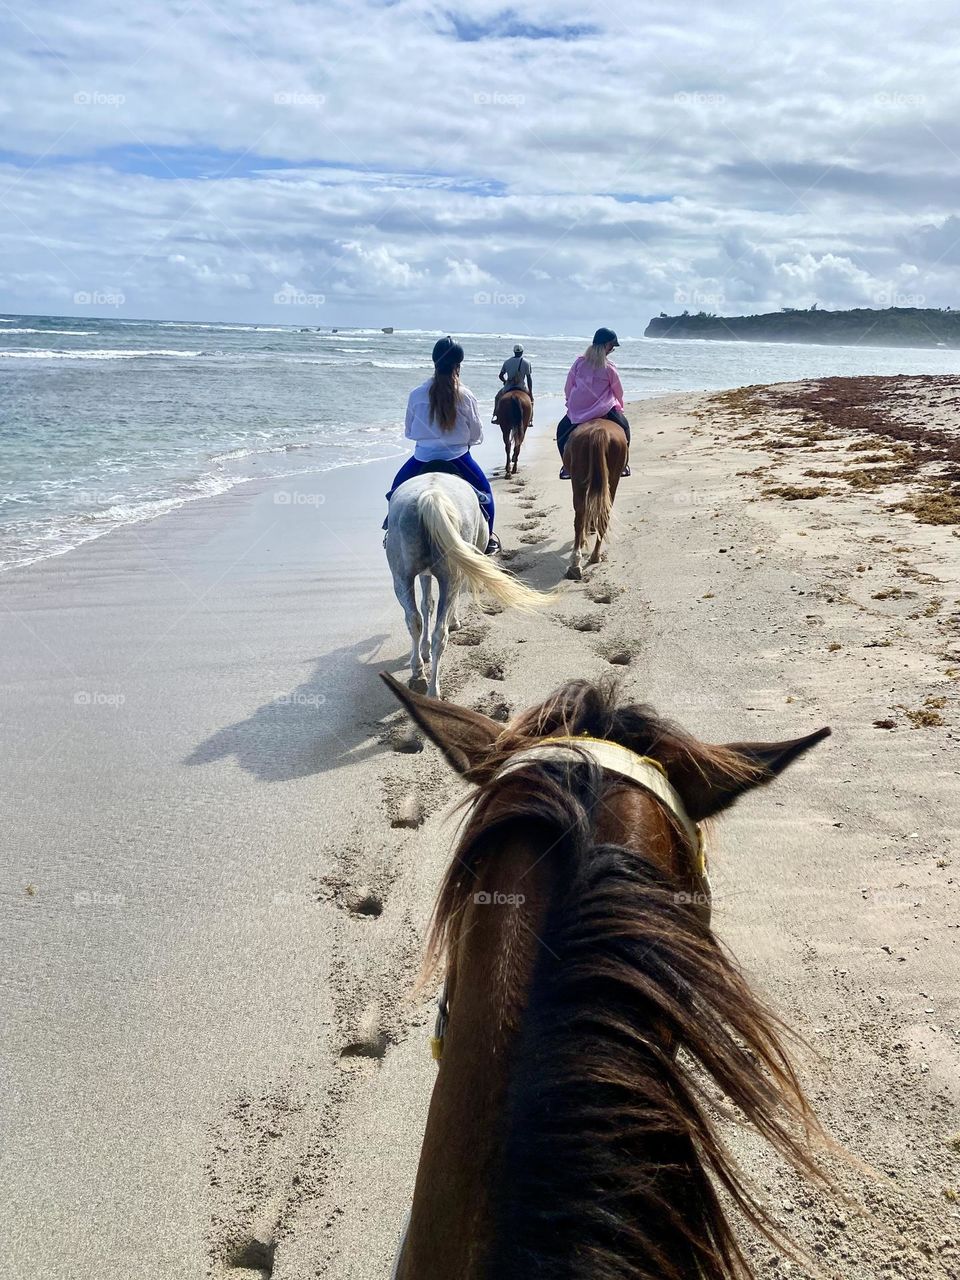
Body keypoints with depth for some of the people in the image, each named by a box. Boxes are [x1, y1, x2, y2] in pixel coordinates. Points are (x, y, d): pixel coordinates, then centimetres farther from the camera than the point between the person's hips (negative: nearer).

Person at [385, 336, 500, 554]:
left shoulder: (417, 394, -7)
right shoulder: (466, 397, -10)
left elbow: (408, 432, 4)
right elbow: (477, 436, 0)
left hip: (423, 459, 1)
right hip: (458, 460, -1)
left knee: (398, 488, 27)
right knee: (483, 489, 23)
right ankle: (488, 538, 25)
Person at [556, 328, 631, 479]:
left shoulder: (579, 362, 1)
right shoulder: (609, 366, -3)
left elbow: (568, 387, 7)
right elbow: (618, 392, 6)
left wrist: (570, 403, 22)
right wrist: (620, 407, 24)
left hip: (577, 411, 2)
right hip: (604, 409, -2)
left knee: (562, 430, 24)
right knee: (624, 427, 20)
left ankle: (567, 467, 14)